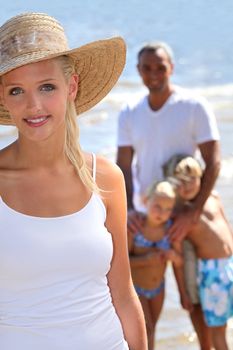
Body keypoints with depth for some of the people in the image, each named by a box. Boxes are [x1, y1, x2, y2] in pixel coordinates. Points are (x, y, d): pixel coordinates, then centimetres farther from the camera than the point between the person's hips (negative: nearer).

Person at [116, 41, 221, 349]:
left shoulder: (195, 107, -9)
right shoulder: (129, 113, 3)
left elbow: (213, 162, -11)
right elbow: (124, 165, 2)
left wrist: (193, 213, -20)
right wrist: (127, 209, -14)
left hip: (184, 216, -3)